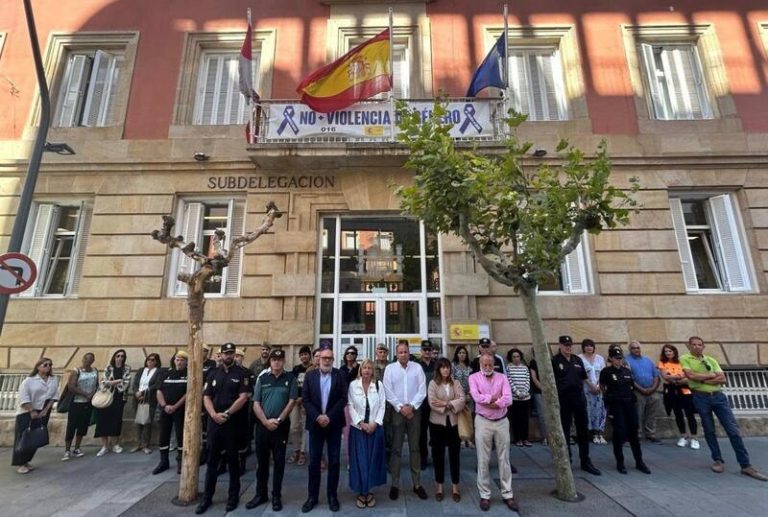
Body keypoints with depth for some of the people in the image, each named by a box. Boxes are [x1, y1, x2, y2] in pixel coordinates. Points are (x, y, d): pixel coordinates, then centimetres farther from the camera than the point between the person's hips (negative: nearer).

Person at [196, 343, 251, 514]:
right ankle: (207, 497, 21)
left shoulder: (241, 374, -4)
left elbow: (243, 397, -11)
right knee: (212, 459, 9)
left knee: (232, 459, 8)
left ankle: (233, 496, 20)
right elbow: (206, 397, 4)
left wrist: (226, 414, -15)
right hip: (214, 422, 3)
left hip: (233, 422, -3)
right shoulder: (213, 374, 8)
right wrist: (214, 414, -10)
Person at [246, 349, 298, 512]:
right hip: (262, 425, 2)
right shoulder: (262, 379, 3)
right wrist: (266, 421, -11)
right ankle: (260, 494, 27)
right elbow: (256, 404, 0)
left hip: (282, 425, -2)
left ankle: (276, 496, 20)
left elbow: (291, 402, -6)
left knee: (279, 461, 7)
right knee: (262, 461, 12)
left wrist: (278, 420, -12)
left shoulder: (290, 378, -2)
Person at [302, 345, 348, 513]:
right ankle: (312, 496, 22)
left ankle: (332, 495, 22)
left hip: (334, 424, -1)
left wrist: (329, 417, -16)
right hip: (315, 423, 1)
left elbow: (343, 399, -8)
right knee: (314, 461, 9)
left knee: (334, 461, 8)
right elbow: (306, 400, -3)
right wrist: (317, 417, -14)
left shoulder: (340, 376, -3)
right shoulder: (310, 376, 2)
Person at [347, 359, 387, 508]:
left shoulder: (379, 385, -1)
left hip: (375, 427, 1)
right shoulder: (353, 384, -3)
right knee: (359, 460, 2)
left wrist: (375, 423, -11)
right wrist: (361, 423, -12)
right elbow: (350, 406, -4)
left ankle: (369, 491, 21)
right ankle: (361, 492, 16)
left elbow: (382, 406, -1)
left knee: (373, 459, 7)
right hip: (358, 427, -1)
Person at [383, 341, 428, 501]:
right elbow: (388, 391, -5)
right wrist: (401, 407, -10)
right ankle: (395, 484, 16)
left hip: (414, 410, 1)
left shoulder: (417, 368, 0)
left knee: (415, 447, 10)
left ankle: (417, 483, 20)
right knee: (396, 448, 5)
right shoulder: (390, 368, -2)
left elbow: (422, 390, -3)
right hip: (397, 410, -1)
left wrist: (411, 406, -11)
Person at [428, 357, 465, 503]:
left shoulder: (456, 383, 4)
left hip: (454, 422, 2)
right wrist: (452, 405, -12)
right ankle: (439, 486, 24)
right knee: (438, 455, 10)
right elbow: (432, 403, -15)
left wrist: (446, 403, -18)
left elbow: (462, 401, -8)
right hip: (437, 423, -2)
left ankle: (455, 486, 22)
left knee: (454, 455, 8)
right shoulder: (433, 383, -5)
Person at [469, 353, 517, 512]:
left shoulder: (502, 377, 0)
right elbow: (477, 397, -19)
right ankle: (484, 495, 20)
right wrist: (495, 397, -13)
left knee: (504, 459, 11)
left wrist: (490, 402, -17)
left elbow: (508, 399, -14)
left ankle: (507, 494, 24)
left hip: (501, 422, 2)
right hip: (483, 422, -1)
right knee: (483, 460, 7)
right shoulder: (474, 377, -4)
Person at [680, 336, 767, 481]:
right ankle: (718, 460, 19)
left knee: (733, 429, 0)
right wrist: (711, 375, -4)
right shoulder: (684, 359, -1)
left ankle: (746, 465, 7)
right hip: (700, 397, -3)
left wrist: (702, 379, -11)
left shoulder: (711, 360, 11)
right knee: (709, 430, 6)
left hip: (718, 396, 3)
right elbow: (691, 375, -16)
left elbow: (722, 379, 2)